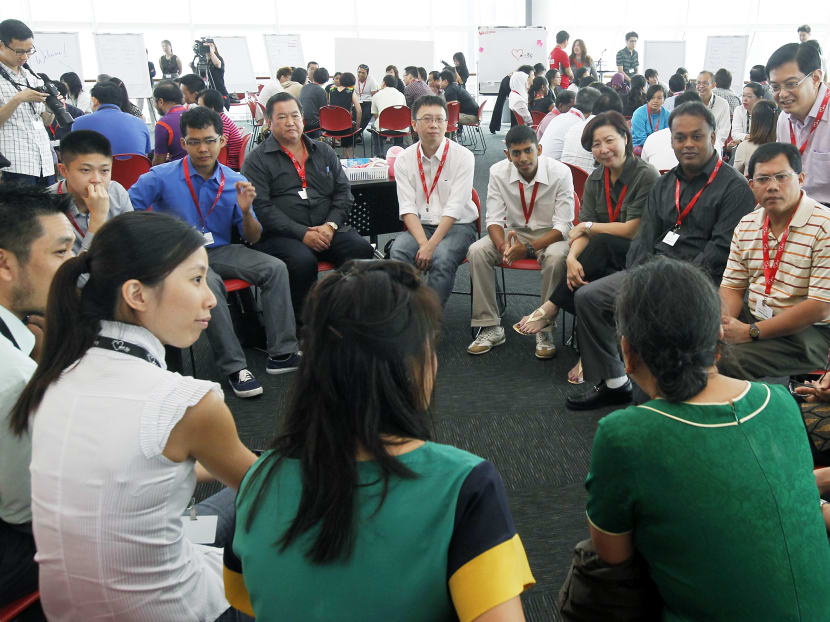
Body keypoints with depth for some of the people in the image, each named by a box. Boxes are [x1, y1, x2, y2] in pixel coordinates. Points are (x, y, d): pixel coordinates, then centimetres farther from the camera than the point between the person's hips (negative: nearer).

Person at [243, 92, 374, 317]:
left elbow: (343, 192, 15)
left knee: (362, 249, -23)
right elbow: (261, 207, -7)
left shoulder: (324, 152, 20)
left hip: (326, 230, 4)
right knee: (303, 261, -35)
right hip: (279, 235, -4)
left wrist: (330, 225, -5)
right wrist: (302, 233, -16)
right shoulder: (257, 160, 5)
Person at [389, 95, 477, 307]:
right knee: (398, 250, -29)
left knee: (442, 258, -33)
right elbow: (407, 208, -4)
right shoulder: (404, 159, 3)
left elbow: (454, 208, -14)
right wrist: (423, 244, -20)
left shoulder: (463, 156, -6)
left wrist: (431, 246, -23)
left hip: (457, 225, -2)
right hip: (419, 226, 3)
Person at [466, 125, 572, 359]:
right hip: (514, 231, 3)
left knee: (556, 257, -38)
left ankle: (546, 330, -22)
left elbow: (562, 226, -18)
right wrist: (503, 246, -29)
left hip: (550, 234, -3)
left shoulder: (560, 173, -17)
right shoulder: (498, 172, -9)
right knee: (476, 251, -23)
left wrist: (528, 248, -32)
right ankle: (490, 327, -16)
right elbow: (494, 219, -6)